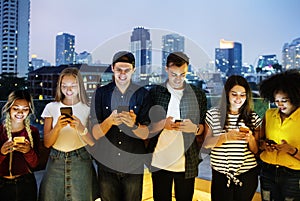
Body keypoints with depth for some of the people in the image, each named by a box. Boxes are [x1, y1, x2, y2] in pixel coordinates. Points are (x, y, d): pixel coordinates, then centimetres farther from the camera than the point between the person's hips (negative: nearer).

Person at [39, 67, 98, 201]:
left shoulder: (88, 109, 0)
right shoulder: (51, 107, 3)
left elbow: (93, 142, -3)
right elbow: (47, 143, 1)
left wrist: (81, 128, -21)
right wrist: (57, 127, -17)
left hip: (80, 162, -1)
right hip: (55, 161, 1)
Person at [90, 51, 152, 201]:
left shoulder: (143, 94, -4)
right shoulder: (101, 93, -4)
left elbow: (146, 134, -7)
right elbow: (95, 134, -8)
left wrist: (134, 124, -29)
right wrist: (110, 121, -28)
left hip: (134, 165, 0)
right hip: (106, 164, 0)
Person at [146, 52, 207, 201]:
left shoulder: (198, 94, 4)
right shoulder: (154, 92, 1)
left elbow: (205, 126, 8)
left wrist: (195, 128, -14)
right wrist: (162, 125, -15)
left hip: (187, 162, 1)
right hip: (159, 161, 0)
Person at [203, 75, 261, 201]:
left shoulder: (253, 118, 1)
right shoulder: (213, 114, -3)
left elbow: (256, 151, 4)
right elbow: (206, 143, -4)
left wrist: (250, 138, -17)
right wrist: (227, 136, -20)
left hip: (247, 174, 1)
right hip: (220, 174, -1)